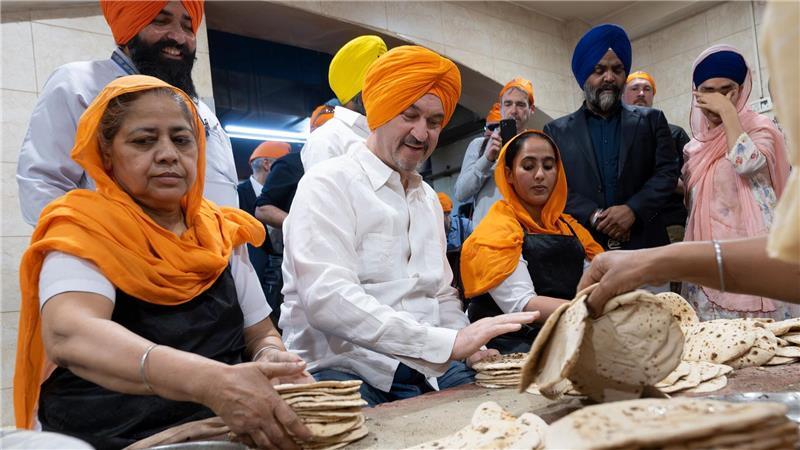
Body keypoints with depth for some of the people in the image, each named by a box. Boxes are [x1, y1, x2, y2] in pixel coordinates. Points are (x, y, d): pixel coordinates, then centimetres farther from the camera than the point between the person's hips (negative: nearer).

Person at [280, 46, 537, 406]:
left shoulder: (428, 198, 18)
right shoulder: (329, 184, -8)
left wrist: (468, 344, -1)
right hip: (341, 368, -7)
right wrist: (448, 342, -26)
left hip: (429, 368, 8)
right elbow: (327, 298, -22)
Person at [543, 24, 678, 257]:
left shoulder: (651, 121, 12)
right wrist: (593, 217, -13)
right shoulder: (557, 131, 9)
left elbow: (667, 172, 4)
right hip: (583, 246, -1)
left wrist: (633, 210, -13)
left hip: (644, 244, 1)